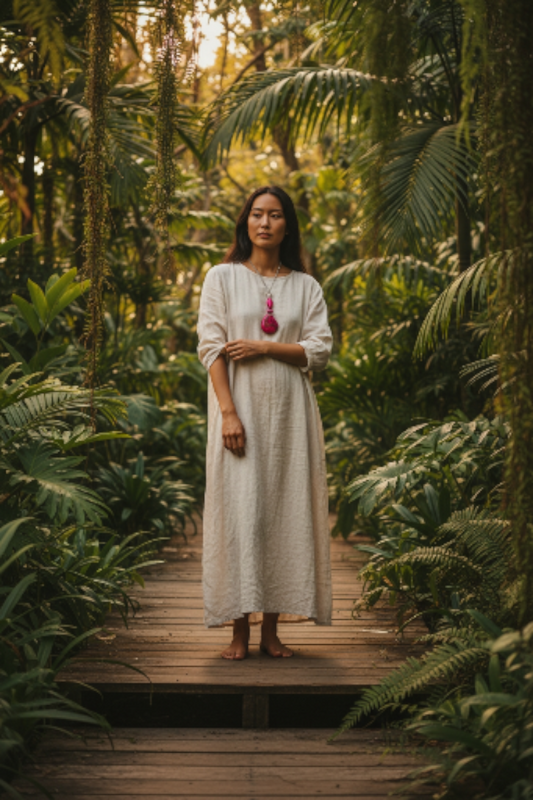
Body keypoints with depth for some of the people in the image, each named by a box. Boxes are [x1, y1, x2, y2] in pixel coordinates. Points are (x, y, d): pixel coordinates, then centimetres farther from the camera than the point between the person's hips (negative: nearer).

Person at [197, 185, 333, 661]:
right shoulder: (223, 277, 6)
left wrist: (264, 346, -11)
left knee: (284, 510, 0)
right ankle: (240, 630, 1)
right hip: (240, 405, -2)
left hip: (289, 410, 2)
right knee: (238, 509, -5)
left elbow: (320, 351, 2)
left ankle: (272, 629, 7)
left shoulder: (306, 286, 11)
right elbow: (211, 347, -3)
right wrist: (228, 412, -13)